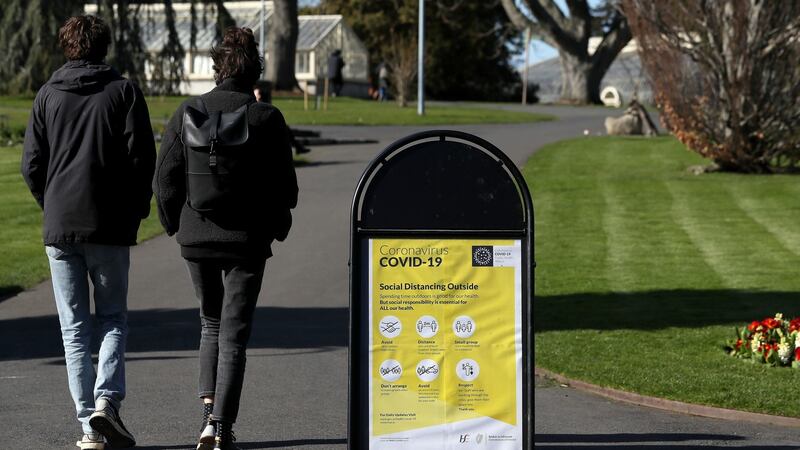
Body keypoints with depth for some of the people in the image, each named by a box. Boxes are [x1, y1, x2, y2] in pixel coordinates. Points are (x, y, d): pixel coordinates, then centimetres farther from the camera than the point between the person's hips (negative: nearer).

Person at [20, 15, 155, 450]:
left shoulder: (48, 95, 5)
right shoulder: (124, 91, 0)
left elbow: (32, 165, 2)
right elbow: (142, 158, -5)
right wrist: (136, 210, 8)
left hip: (59, 229, 1)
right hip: (110, 227, -1)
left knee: (74, 328, 6)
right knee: (113, 319, 11)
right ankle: (106, 398, -11)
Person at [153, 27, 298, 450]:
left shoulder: (187, 113, -2)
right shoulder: (266, 118, -8)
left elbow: (165, 179, 0)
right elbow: (284, 186, -4)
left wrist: (176, 225, 15)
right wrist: (277, 226, 14)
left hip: (196, 239, 2)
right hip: (246, 240, -2)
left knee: (211, 324, 21)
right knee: (234, 334, 4)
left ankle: (209, 412, 10)